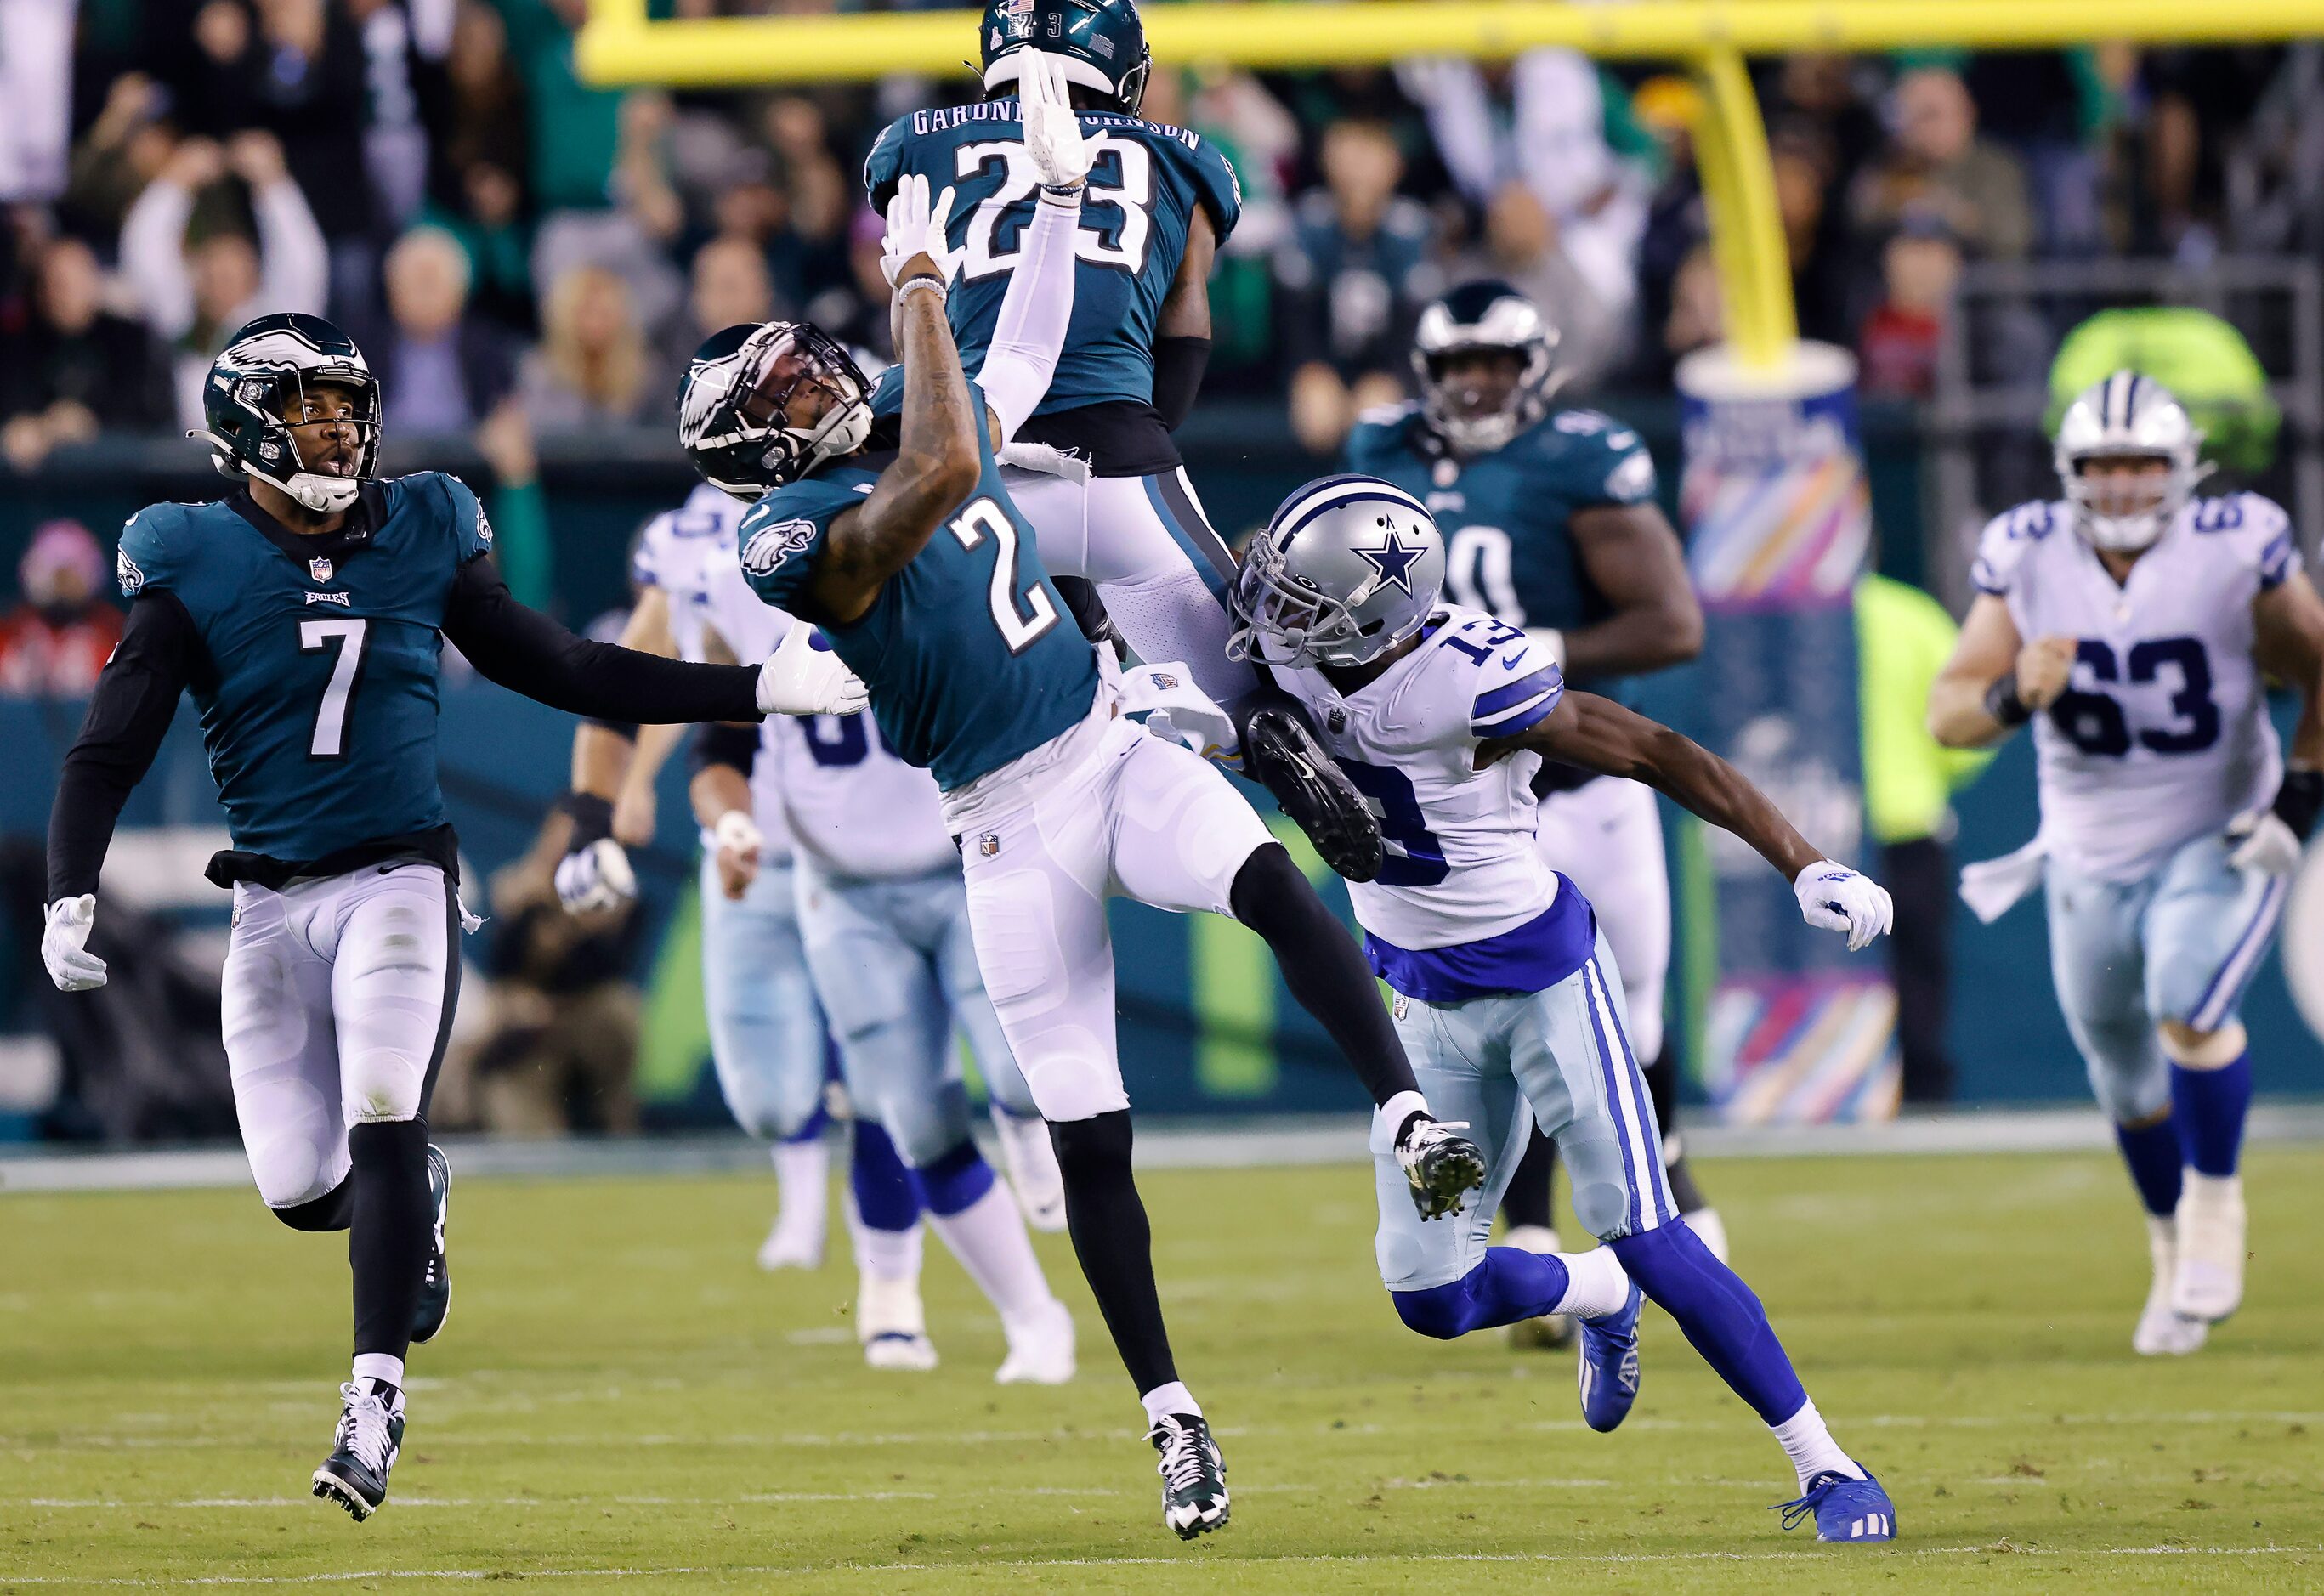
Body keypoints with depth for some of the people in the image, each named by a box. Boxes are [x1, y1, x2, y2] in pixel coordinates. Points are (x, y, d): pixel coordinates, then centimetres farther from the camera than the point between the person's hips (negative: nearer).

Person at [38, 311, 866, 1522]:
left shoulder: (420, 540, 2)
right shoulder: (195, 571, -4)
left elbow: (566, 672, 10)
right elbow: (107, 754, -5)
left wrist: (762, 691, 7)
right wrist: (69, 899, -21)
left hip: (398, 878, 0)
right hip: (272, 900, 0)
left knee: (383, 1123, -21)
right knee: (299, 1186, -3)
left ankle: (375, 1398, -17)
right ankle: (412, 1198, 33)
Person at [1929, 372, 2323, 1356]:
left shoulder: (2236, 554, -14)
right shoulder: (2028, 558, -9)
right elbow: (1947, 712, -11)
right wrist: (2013, 695, -33)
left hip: (2219, 842, -3)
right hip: (2092, 858, 3)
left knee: (2188, 1008, -26)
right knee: (2125, 1079, 13)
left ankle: (2215, 1206, -4)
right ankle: (2174, 1248, 37)